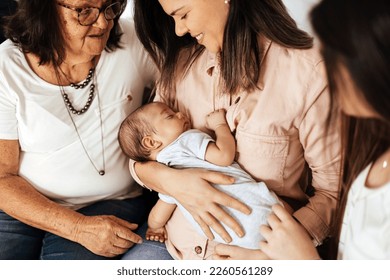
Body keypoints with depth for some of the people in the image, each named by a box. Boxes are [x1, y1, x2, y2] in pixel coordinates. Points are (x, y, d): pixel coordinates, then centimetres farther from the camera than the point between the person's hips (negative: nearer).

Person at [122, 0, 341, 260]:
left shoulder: (307, 70, -13)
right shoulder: (183, 62, 2)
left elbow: (333, 190, -10)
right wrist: (169, 180, -17)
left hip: (257, 250, -3)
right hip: (178, 242, 4)